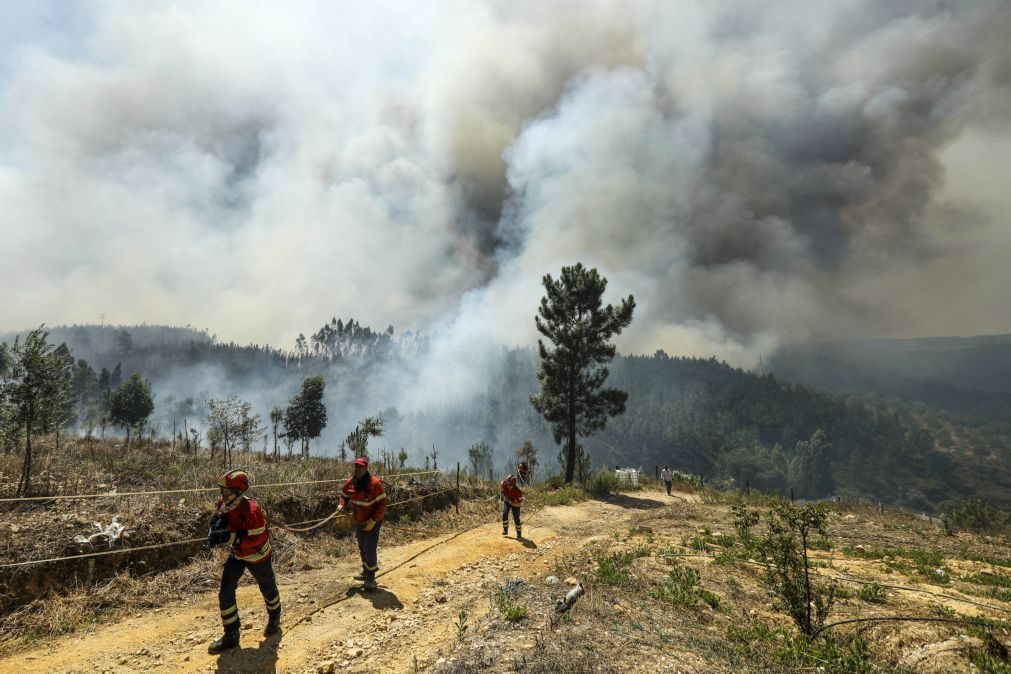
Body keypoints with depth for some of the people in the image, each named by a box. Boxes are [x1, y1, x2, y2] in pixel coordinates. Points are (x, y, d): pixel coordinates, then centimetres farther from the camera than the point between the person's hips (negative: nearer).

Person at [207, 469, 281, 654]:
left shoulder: (251, 511, -37)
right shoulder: (223, 504, -15)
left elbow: (256, 539, -36)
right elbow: (222, 521, 6)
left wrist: (229, 537, -43)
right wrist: (218, 524, -18)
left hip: (257, 555, -6)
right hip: (237, 554, 6)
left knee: (268, 588, 17)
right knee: (225, 593, -2)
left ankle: (274, 620, 45)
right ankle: (231, 635, 13)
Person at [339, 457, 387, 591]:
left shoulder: (375, 483, -25)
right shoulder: (351, 482, -8)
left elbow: (383, 504, -21)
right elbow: (344, 496, 11)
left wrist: (373, 521, -25)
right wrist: (341, 506, -9)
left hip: (372, 523, -6)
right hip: (359, 522, 6)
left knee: (370, 550, -8)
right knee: (362, 549, 20)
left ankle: (370, 580, 5)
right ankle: (366, 572, 40)